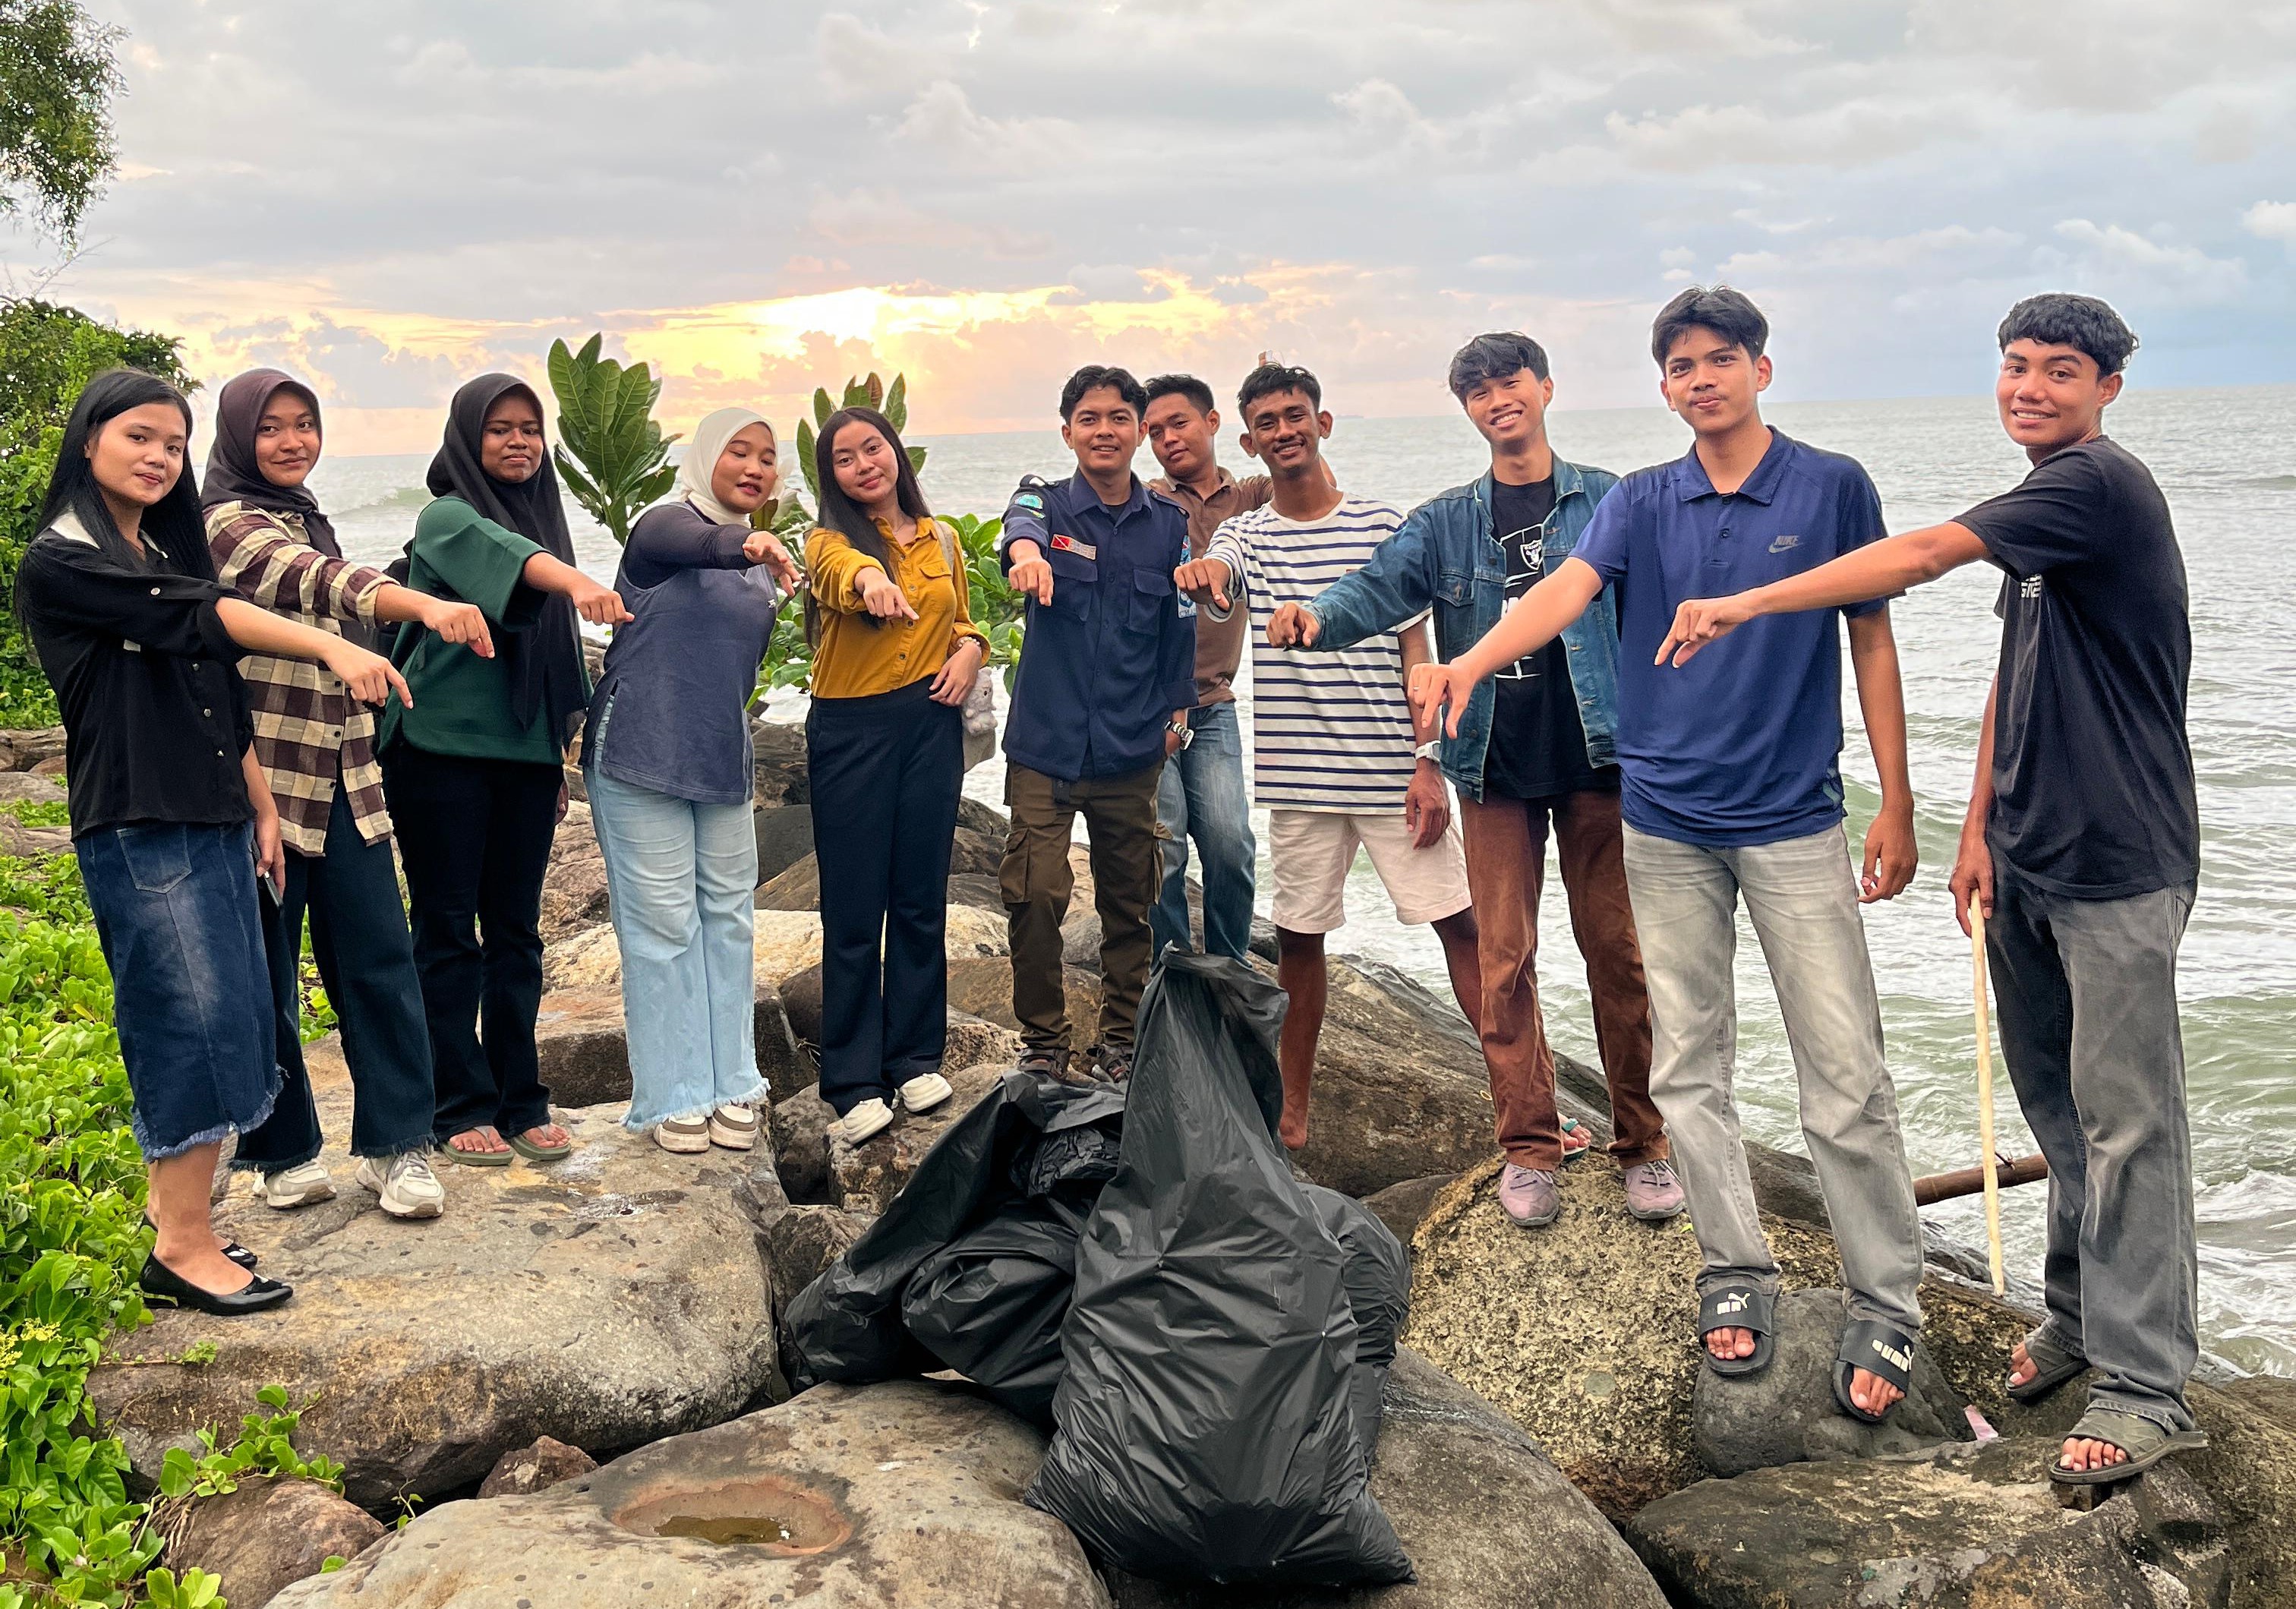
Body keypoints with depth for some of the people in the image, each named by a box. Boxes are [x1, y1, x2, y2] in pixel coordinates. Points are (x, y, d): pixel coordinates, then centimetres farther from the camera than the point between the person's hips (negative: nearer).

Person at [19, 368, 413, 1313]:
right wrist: (330, 649, -29)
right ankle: (183, 1249, 0)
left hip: (213, 820, 8)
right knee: (193, 1020, -8)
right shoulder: (60, 563, -8)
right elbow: (198, 617, -20)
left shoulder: (167, 555, 18)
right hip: (138, 827, -8)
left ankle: (174, 1204, 22)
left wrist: (263, 809, 17)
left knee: (230, 1018, 9)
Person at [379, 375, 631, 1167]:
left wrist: (562, 753, 15)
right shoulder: (448, 519, -6)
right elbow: (504, 555, -31)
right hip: (444, 750, -6)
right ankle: (459, 1109, 7)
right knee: (448, 930, 1)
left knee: (516, 929, 8)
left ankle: (519, 1100, 15)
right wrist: (577, 582, -51)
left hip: (524, 754, 6)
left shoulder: (543, 520, 14)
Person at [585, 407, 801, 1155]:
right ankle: (675, 1096, 5)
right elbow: (689, 543, -35)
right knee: (663, 924, -3)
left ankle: (730, 1084, 17)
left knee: (729, 919, 8)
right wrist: (749, 546, -55)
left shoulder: (760, 564, 13)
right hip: (640, 754, -7)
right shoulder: (666, 523, -9)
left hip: (721, 758, 7)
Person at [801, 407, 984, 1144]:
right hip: (850, 731, -3)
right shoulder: (830, 540, -4)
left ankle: (916, 1056, 22)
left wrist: (970, 649, 0)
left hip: (931, 724, 4)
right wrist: (869, 578, -53)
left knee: (922, 898, 9)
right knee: (854, 909, -1)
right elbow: (839, 568, -30)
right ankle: (854, 1083, 5)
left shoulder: (941, 539, 9)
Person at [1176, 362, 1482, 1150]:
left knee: (1461, 923, -1)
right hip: (1296, 775, 2)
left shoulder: (1384, 525, 3)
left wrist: (1429, 762, -5)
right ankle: (1293, 1111, 22)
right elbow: (1215, 578, -17)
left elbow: (1415, 650, 2)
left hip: (1390, 771, -1)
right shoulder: (1244, 535, 7)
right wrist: (1200, 576, -43)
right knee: (1298, 937, 9)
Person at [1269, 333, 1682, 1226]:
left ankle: (1644, 1145, 14)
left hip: (1596, 757, -1)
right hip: (1496, 767, 2)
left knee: (1617, 951, 2)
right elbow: (1380, 587, -4)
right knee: (1506, 960, 2)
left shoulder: (1605, 500, 5)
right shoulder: (1446, 522, 10)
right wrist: (1315, 616, -26)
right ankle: (1528, 1148, 12)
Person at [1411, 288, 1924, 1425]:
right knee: (1688, 1070, 7)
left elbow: (1872, 643, 4)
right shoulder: (1641, 504, 6)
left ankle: (1885, 1309, 8)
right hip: (1667, 825, 3)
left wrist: (1896, 805, 2)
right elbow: (1566, 588, -12)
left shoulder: (1833, 488, 1)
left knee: (1845, 1077, -3)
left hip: (1795, 821, -2)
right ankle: (1737, 1275, 21)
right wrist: (1470, 663, -33)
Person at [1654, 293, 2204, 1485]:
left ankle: (2145, 1388, 1)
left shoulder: (2100, 482, -14)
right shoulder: (2038, 510, 15)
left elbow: (1917, 557, -22)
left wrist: (1745, 605, -20)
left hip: (2118, 865, -9)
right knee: (2052, 1099, 16)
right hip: (2028, 863, 9)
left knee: (2124, 1118, -5)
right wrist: (1980, 828, 16)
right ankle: (2082, 1314, 30)